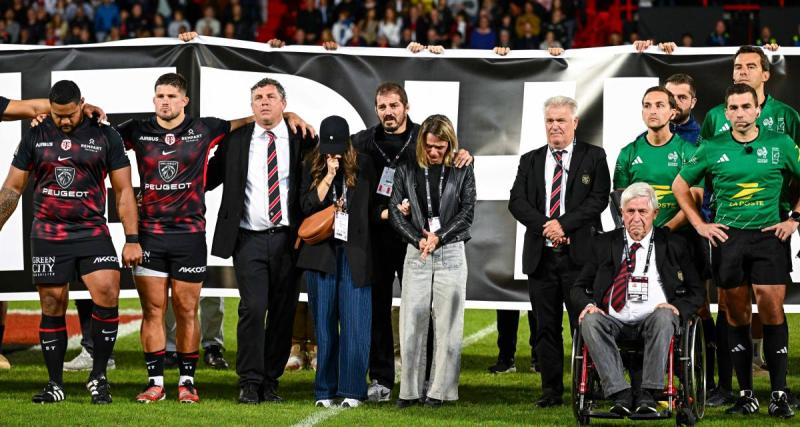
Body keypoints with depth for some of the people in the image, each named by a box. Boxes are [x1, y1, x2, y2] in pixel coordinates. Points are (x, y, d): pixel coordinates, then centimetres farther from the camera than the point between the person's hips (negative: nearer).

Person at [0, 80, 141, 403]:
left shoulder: (105, 136, 1)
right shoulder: (36, 137, 5)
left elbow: (124, 190, 3)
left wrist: (132, 239, -3)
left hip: (93, 234, -1)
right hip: (47, 237, 2)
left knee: (108, 293, -20)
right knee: (52, 309, 3)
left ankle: (98, 376, -8)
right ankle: (55, 384, 14)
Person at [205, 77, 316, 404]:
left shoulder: (301, 139, 5)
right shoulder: (235, 140, 7)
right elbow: (209, 178, 13)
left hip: (287, 239, 1)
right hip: (249, 239, -1)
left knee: (283, 312, 3)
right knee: (253, 309, -10)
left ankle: (271, 381, 11)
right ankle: (249, 383, -4)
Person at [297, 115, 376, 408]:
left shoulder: (363, 165, 7)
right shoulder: (313, 166, 7)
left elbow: (372, 210, 14)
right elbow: (307, 206, -5)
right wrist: (328, 177, -11)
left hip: (354, 252, -1)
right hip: (321, 252, 1)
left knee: (355, 323, -6)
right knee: (324, 324, 4)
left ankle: (352, 390, -2)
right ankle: (325, 391, 9)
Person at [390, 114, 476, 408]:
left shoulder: (462, 171, 3)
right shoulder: (407, 171, 5)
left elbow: (467, 212, -1)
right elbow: (395, 211, 3)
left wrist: (438, 237, -11)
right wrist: (418, 240, -9)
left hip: (451, 252, -1)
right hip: (416, 253, 1)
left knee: (447, 323, 0)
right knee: (412, 321, -1)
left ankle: (440, 390, 4)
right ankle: (410, 390, 4)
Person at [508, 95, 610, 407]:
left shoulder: (593, 157, 4)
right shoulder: (530, 161, 14)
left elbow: (598, 198, -5)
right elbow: (516, 202, 5)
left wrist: (564, 224, -14)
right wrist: (544, 225, -11)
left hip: (579, 254, -3)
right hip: (541, 254, 3)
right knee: (546, 326, 5)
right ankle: (551, 390, 10)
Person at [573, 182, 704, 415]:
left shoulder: (672, 245, 14)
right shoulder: (604, 244, 17)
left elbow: (696, 291, 13)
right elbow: (579, 287, 18)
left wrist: (677, 307, -9)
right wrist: (588, 304, -6)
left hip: (654, 320, -1)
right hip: (614, 322, 1)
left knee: (664, 316, -35)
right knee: (589, 321, -31)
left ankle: (648, 394, -37)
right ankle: (620, 393, -38)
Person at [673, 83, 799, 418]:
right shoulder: (712, 149, 4)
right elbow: (680, 185, 15)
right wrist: (700, 225, 8)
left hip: (769, 237, -2)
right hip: (727, 239, 2)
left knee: (772, 309, -11)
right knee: (737, 316, 4)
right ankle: (746, 395, 10)